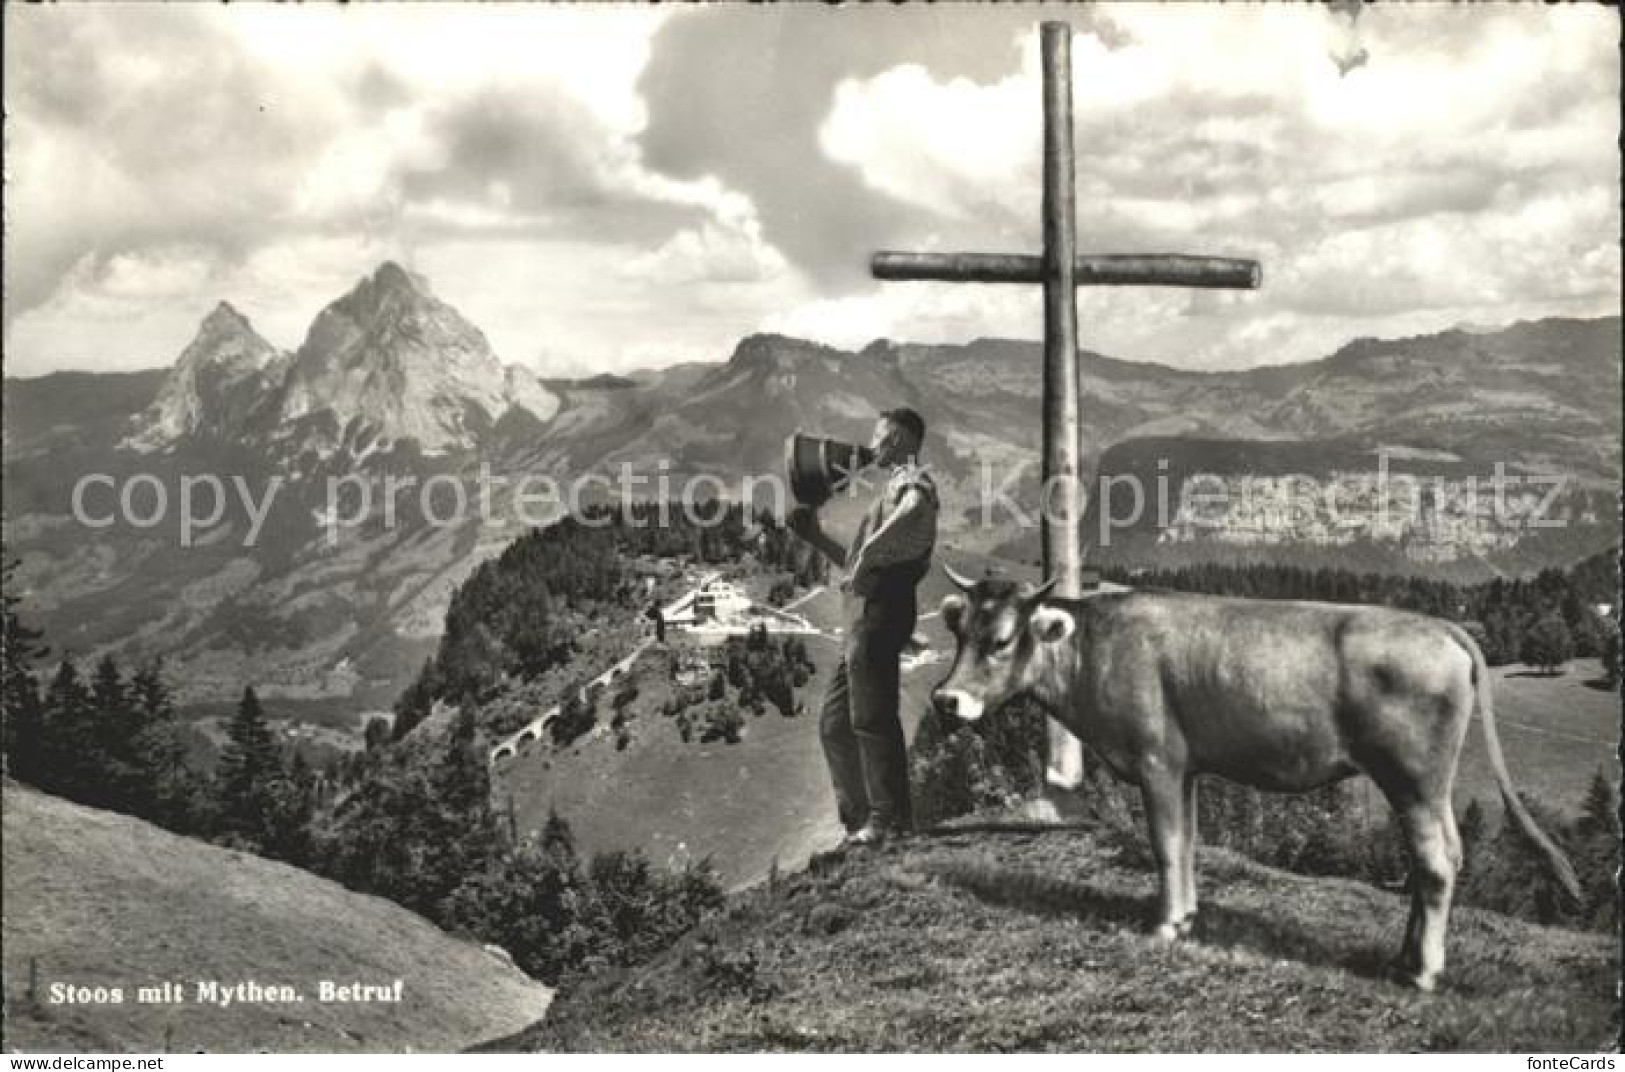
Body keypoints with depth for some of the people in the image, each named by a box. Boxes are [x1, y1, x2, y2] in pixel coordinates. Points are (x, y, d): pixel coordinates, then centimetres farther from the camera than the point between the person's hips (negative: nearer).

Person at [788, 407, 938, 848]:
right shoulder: (894, 489, 29)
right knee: (835, 722, 10)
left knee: (871, 716, -11)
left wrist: (865, 558, -25)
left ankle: (889, 820, -9)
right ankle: (860, 819, 13)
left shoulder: (911, 480, 0)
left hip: (881, 608, -10)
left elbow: (911, 512, -28)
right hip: (865, 613, 10)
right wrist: (816, 537, 25)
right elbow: (857, 565, 32)